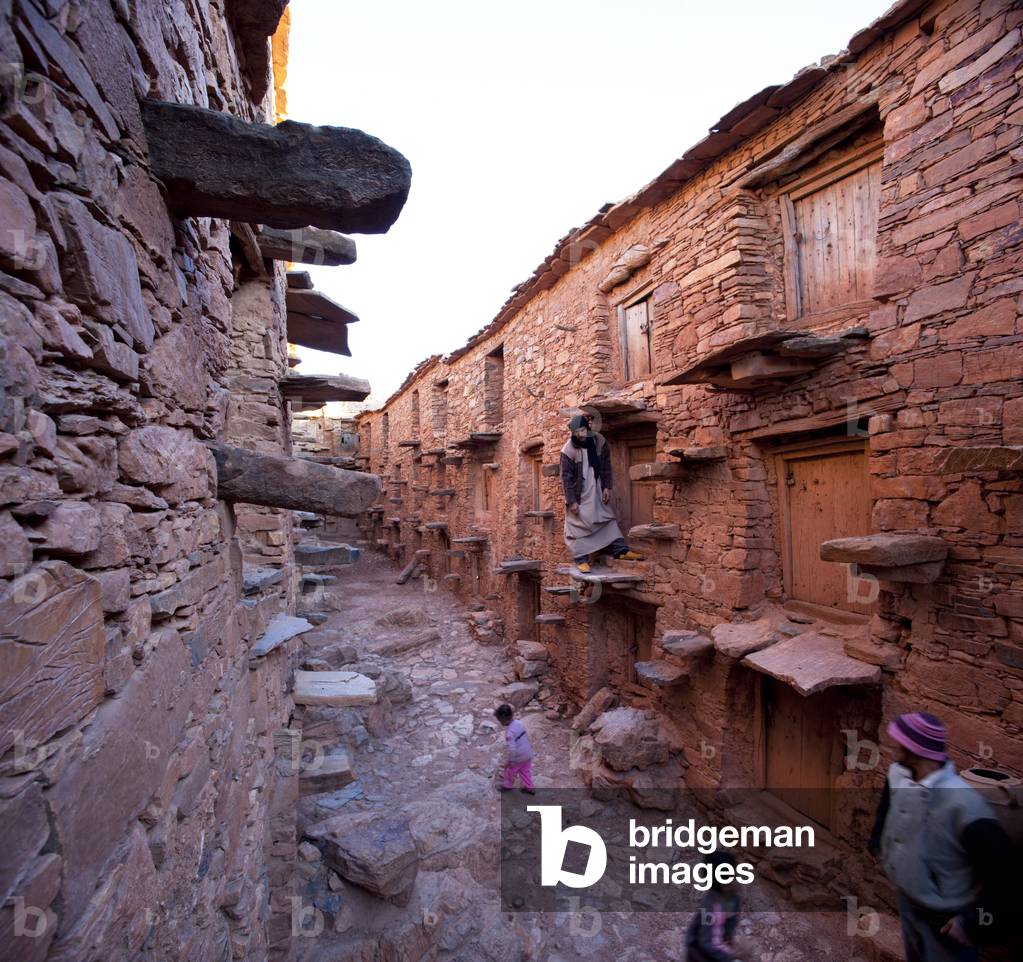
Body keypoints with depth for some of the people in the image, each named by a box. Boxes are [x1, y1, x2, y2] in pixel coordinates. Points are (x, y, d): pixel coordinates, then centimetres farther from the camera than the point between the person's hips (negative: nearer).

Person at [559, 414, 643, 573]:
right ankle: (581, 558, 7)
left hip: (597, 491, 4)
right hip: (579, 494, -4)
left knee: (607, 518, 9)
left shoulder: (599, 441, -7)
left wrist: (607, 487, -2)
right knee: (578, 524, -1)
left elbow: (606, 466, 3)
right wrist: (571, 500, -16)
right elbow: (566, 477, -15)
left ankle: (621, 550, 16)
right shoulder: (568, 450, -19)